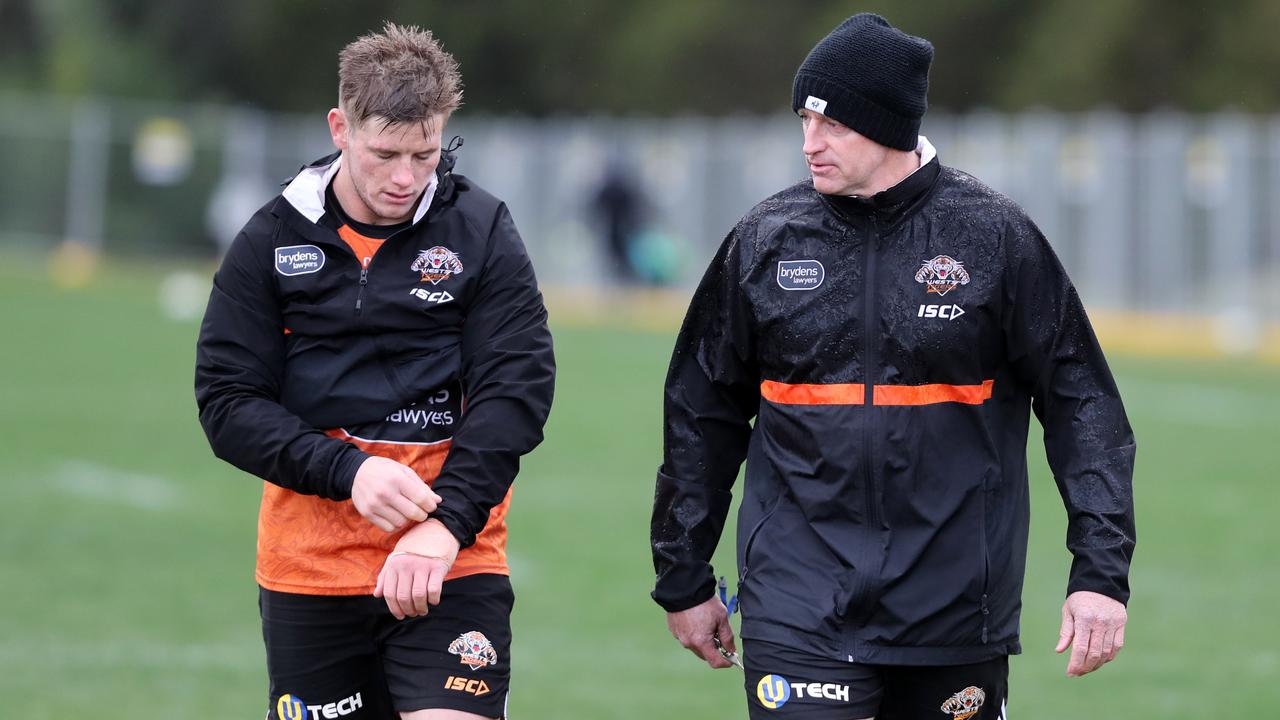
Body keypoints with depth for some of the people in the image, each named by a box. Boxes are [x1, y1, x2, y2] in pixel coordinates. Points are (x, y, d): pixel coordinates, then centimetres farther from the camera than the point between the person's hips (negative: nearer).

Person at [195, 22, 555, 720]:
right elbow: (227, 403, 0)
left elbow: (517, 386, -7)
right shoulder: (272, 240, 3)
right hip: (308, 569, 2)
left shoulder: (481, 231, 1)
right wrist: (346, 471, -16)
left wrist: (448, 523, -19)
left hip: (453, 563, -2)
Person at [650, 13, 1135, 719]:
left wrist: (1100, 571, -9)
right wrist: (683, 578, 14)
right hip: (800, 603, 0)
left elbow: (1082, 403, 0)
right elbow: (702, 416, 13)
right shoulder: (764, 239, 4)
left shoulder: (994, 235, -1)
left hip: (956, 607, 0)